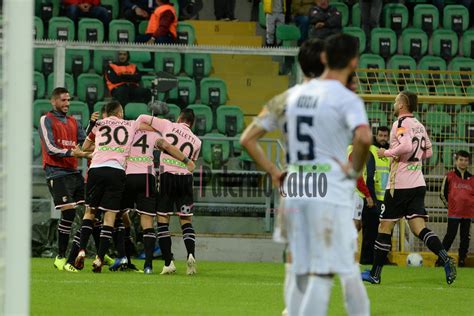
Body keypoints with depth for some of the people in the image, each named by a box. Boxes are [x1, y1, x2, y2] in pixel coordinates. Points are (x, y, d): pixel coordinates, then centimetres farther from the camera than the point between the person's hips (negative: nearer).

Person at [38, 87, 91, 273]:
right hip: (57, 173, -7)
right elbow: (50, 148, -11)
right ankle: (60, 258, -7)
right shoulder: (46, 120, -1)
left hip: (74, 172, 7)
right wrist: (71, 153, -22)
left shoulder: (73, 122, 19)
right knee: (69, 212, -15)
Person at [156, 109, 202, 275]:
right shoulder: (196, 141, 11)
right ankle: (191, 254, -17)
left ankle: (168, 263, -5)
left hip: (167, 176, -2)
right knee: (186, 220, 8)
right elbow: (192, 162, 14)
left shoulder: (169, 126, 4)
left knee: (162, 219, 4)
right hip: (185, 177, 2)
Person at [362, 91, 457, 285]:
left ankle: (375, 273, 8)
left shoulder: (401, 124, -11)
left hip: (399, 185, -7)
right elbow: (428, 152, 20)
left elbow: (406, 146, -26)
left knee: (385, 227, 3)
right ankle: (445, 260, -20)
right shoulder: (419, 126, 14)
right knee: (419, 227, 1)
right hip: (418, 183, 7)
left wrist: (387, 153, -13)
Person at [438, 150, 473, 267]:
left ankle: (462, 260, 11)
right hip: (453, 213, -3)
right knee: (450, 236, -6)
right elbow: (443, 193, 6)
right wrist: (449, 204, 7)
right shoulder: (449, 176, 0)